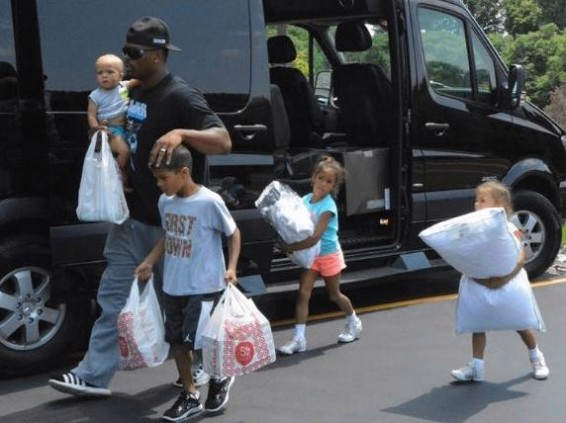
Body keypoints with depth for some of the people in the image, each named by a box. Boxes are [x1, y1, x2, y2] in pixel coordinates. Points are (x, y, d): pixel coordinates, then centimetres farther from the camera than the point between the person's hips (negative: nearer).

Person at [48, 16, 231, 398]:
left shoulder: (180, 97, -16)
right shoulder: (131, 93, 10)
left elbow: (223, 141, -25)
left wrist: (181, 133, -42)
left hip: (169, 222, -8)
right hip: (130, 216, 8)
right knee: (113, 297, 8)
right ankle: (94, 376, 15)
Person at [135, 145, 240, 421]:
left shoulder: (210, 202, -17)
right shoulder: (165, 202, 2)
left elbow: (233, 233, -5)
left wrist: (231, 267, -15)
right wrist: (149, 262, 11)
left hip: (204, 286, -7)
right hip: (173, 285, 7)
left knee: (199, 341, -4)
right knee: (177, 340, 11)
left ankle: (220, 380, 25)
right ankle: (190, 395, 25)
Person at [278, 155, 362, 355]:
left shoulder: (328, 207, -24)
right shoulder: (305, 200, -4)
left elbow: (315, 238, -30)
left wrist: (290, 247, -28)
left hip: (329, 255, -5)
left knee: (334, 294, 13)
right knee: (303, 293, -7)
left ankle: (354, 322, 40)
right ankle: (299, 339, -7)